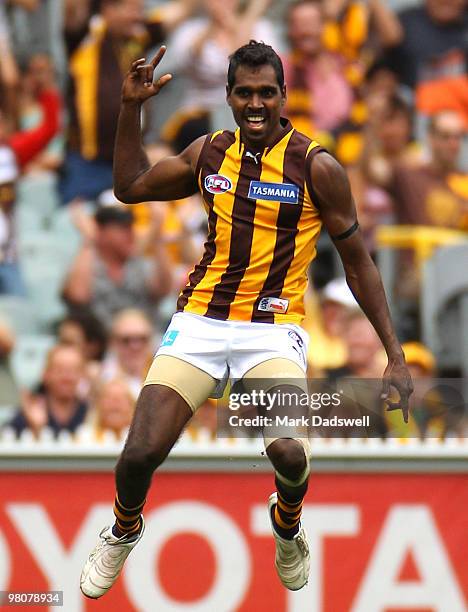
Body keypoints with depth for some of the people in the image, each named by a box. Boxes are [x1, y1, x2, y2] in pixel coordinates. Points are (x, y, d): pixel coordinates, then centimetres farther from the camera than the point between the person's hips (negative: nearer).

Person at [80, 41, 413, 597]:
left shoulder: (317, 168, -4)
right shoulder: (209, 153, 6)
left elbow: (357, 264, 2)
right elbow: (130, 187, 22)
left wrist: (395, 356, 0)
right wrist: (131, 108, 11)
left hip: (274, 330, -3)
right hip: (199, 321, 3)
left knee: (288, 452, -28)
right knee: (140, 453, -13)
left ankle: (286, 525, 10)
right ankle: (124, 530, 23)